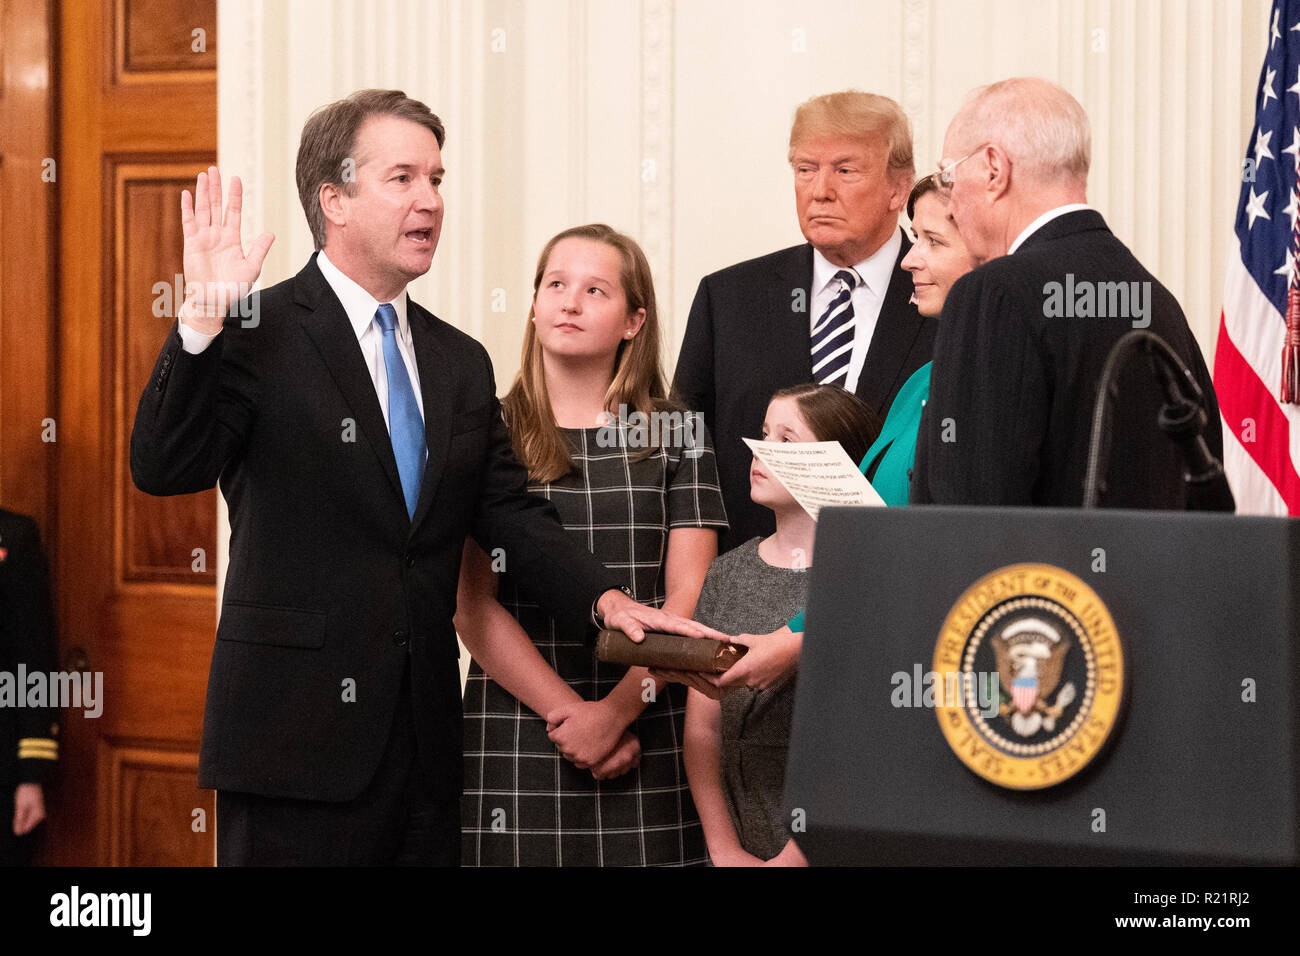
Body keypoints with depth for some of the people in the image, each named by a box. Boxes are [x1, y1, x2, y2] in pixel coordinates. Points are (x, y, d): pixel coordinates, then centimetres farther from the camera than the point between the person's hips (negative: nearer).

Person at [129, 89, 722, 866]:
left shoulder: (461, 362, 15)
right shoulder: (260, 336, -4)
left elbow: (509, 513, 11)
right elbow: (162, 470, -16)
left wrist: (606, 598, -5)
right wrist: (203, 321, -26)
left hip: (425, 740, 6)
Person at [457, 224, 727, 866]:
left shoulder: (678, 435, 7)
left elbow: (689, 597, 0)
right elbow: (472, 604, -2)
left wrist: (615, 710, -12)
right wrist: (567, 712, -11)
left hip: (649, 736, 1)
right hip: (516, 736, 0)